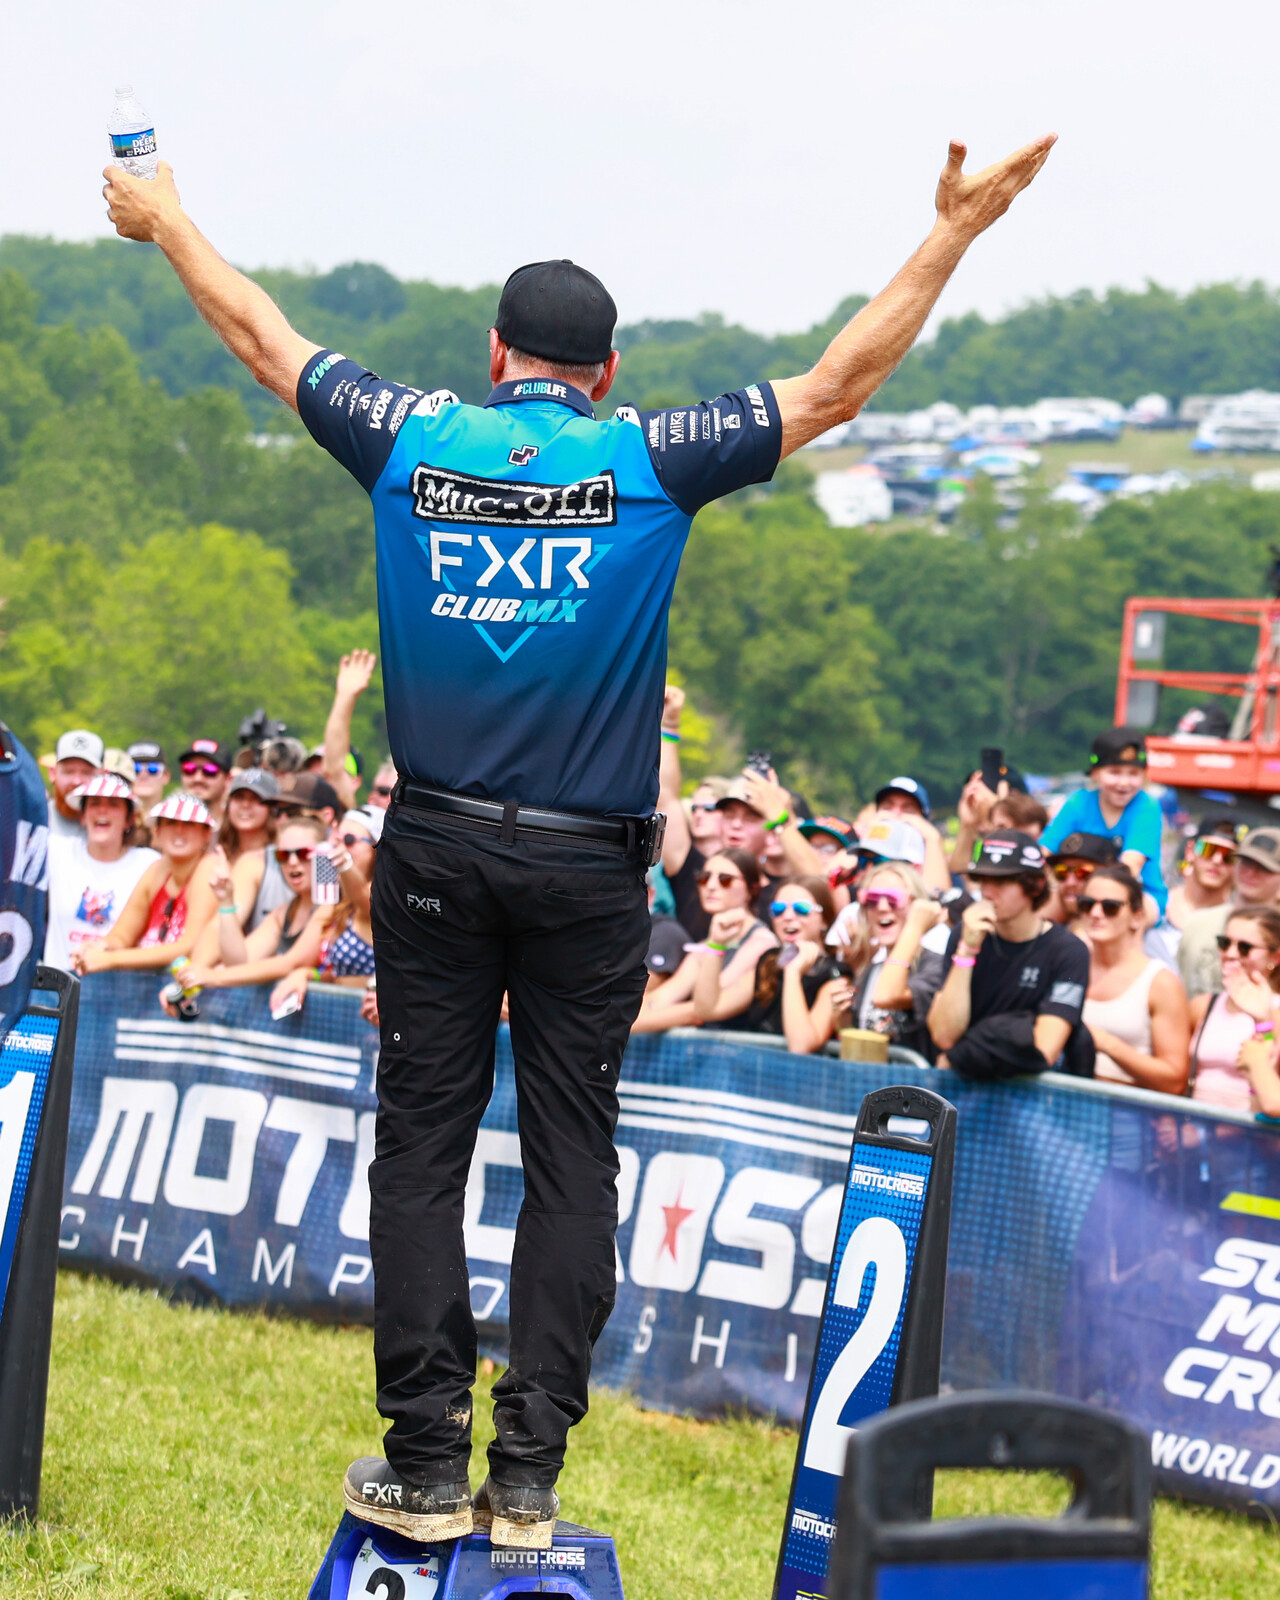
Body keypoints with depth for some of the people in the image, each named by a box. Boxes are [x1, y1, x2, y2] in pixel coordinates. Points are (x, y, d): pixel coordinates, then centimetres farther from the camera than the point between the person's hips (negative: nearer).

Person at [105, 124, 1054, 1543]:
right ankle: (528, 1475, 2)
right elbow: (838, 385, 3)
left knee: (421, 1143, 5)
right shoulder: (651, 462, -2)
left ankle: (427, 1464, 3)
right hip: (587, 867, -1)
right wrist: (951, 233, 10)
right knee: (570, 1158, 3)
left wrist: (165, 224, 33)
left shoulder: (413, 440, 3)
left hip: (436, 846, 1)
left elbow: (261, 337, 17)